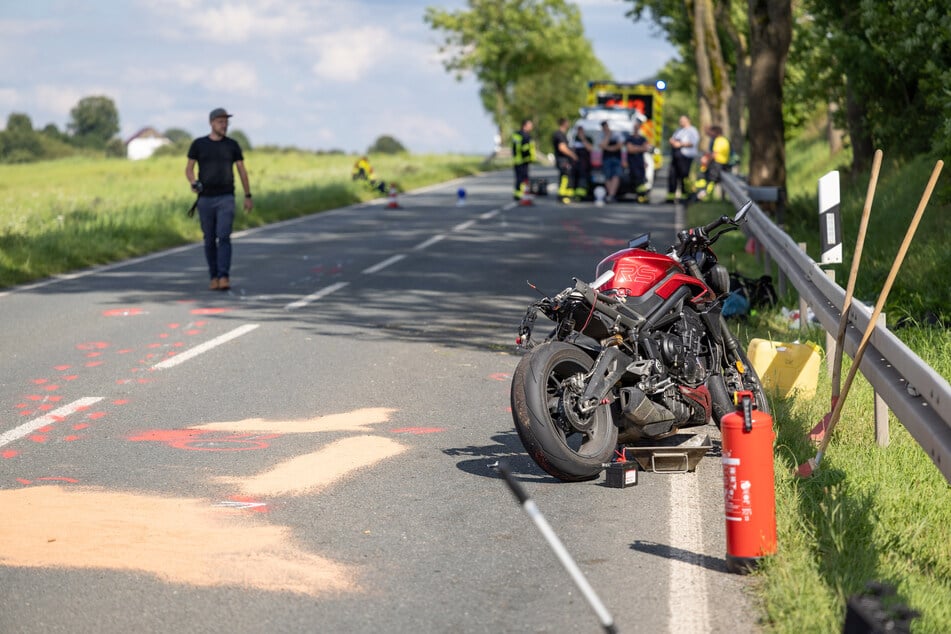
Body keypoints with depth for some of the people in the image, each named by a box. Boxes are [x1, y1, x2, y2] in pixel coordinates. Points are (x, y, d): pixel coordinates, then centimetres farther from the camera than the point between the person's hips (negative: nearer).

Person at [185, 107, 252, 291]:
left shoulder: (232, 145, 4)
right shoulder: (198, 144, 3)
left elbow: (242, 171, 9)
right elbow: (189, 169, 4)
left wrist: (248, 196, 8)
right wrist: (193, 183, -18)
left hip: (226, 199, -1)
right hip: (205, 199, 1)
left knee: (224, 237, -16)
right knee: (210, 240, 6)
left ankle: (224, 277, -21)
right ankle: (214, 277, 18)